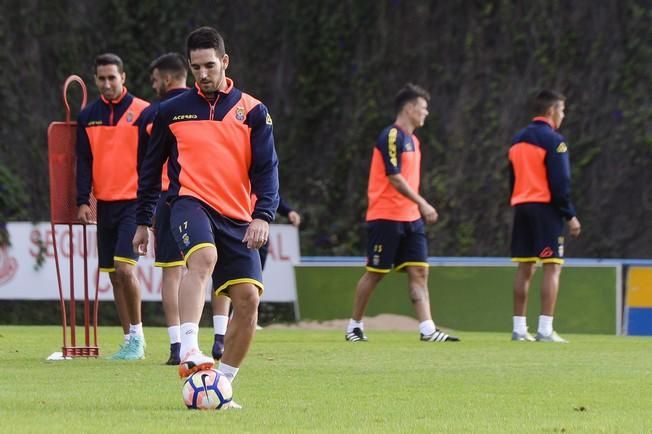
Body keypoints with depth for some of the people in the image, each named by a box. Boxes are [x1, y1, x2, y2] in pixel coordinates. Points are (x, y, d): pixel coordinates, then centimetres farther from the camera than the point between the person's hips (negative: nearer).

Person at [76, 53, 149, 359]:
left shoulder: (143, 113, -2)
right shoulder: (88, 116, 10)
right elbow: (84, 162, 11)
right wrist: (83, 201, 1)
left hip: (134, 203, -5)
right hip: (105, 204, 5)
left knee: (125, 268, -17)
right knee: (114, 275, 5)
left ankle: (137, 336, -5)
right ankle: (130, 341, 12)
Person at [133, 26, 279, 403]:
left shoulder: (252, 112, 7)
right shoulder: (173, 111, 8)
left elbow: (267, 169, 2)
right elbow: (151, 168, 17)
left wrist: (263, 216, -13)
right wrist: (143, 222, 17)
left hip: (237, 217, 2)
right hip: (192, 204, -2)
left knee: (248, 298, -9)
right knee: (204, 257, -35)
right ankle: (189, 352, -46)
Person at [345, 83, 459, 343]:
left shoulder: (412, 140, 16)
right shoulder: (391, 137, -13)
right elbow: (395, 178, -19)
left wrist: (421, 208, 15)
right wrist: (422, 204, -21)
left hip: (410, 218, 8)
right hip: (386, 218, -8)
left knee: (419, 272, -2)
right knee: (375, 273, 0)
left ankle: (427, 329, -8)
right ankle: (354, 326, 12)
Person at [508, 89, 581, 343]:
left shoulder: (517, 140, 15)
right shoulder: (553, 140, -10)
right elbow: (560, 182, -14)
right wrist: (570, 215, -9)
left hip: (521, 208, 8)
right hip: (546, 208, -8)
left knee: (524, 268, 10)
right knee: (552, 267, -7)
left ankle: (519, 329, 9)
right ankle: (545, 330, -14)